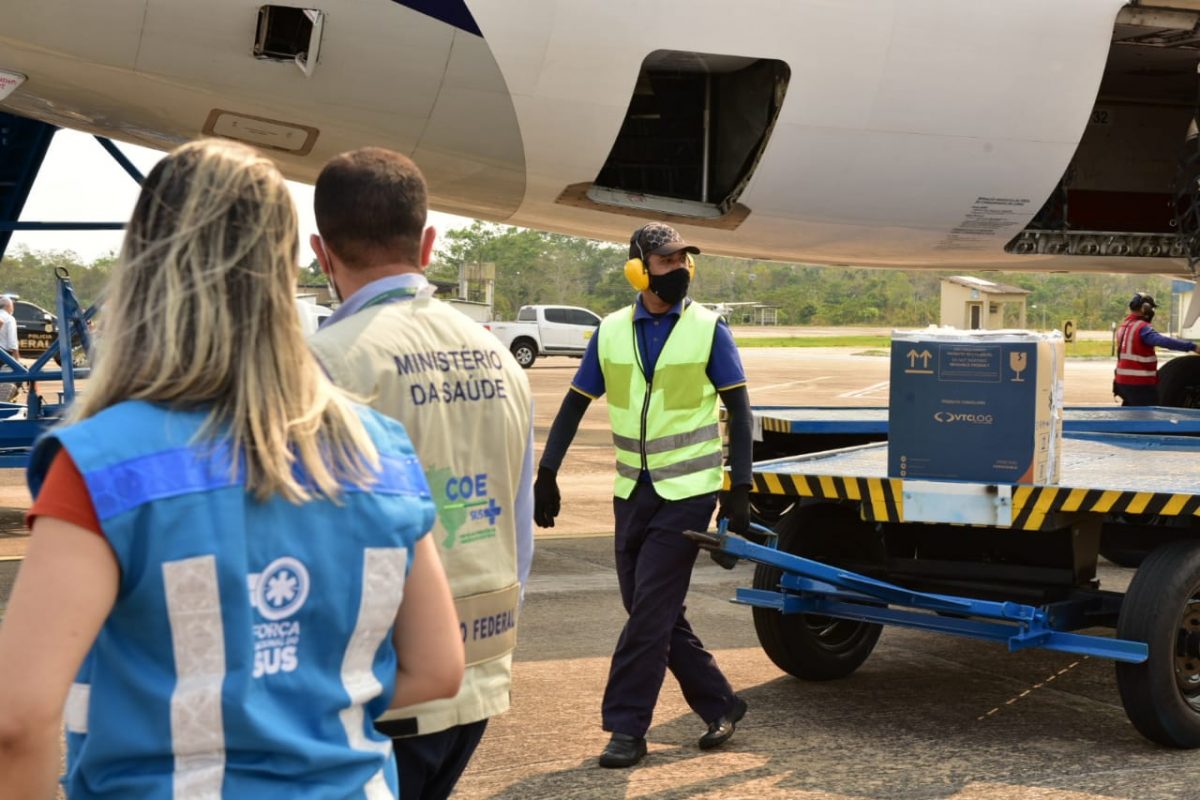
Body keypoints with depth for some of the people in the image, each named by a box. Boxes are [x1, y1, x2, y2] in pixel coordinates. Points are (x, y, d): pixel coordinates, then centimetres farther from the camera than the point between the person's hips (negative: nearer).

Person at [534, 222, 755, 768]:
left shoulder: (708, 329, -6)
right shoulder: (611, 332, 3)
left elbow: (738, 411, -3)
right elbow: (575, 405, 8)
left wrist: (740, 488, -9)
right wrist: (546, 474, 4)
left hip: (687, 491, -4)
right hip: (633, 492, 5)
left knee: (651, 610, -7)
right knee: (653, 612, 9)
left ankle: (627, 727, 2)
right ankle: (719, 704, 24)